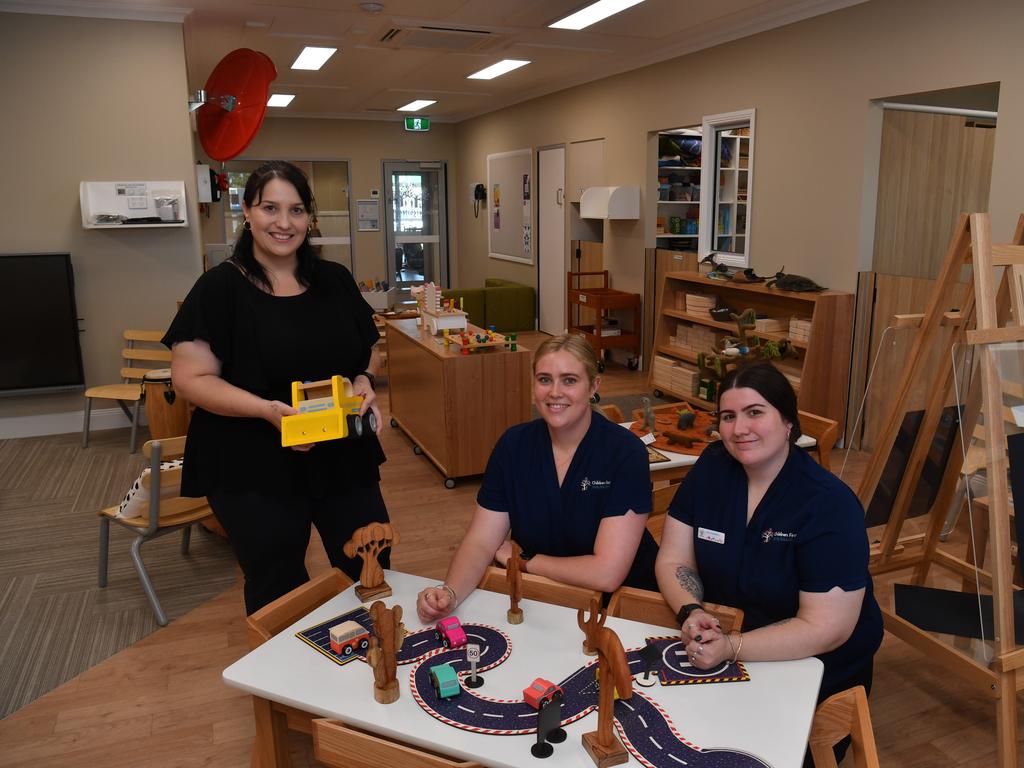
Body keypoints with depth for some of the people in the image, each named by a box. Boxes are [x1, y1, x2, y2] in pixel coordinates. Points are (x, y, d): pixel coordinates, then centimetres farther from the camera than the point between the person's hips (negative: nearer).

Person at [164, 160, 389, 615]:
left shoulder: (336, 281, 5)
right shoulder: (220, 288, -8)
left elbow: (367, 353, 14)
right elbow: (191, 378, -11)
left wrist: (363, 383, -9)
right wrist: (266, 409, -25)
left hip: (345, 457, 5)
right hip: (255, 472, -4)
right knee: (278, 600, 12)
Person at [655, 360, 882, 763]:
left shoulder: (830, 505, -20)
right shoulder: (711, 467, -6)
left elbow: (825, 629, -22)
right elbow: (674, 562, -4)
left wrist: (732, 647, -31)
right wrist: (692, 613, -23)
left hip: (816, 670, -3)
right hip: (721, 657, 3)